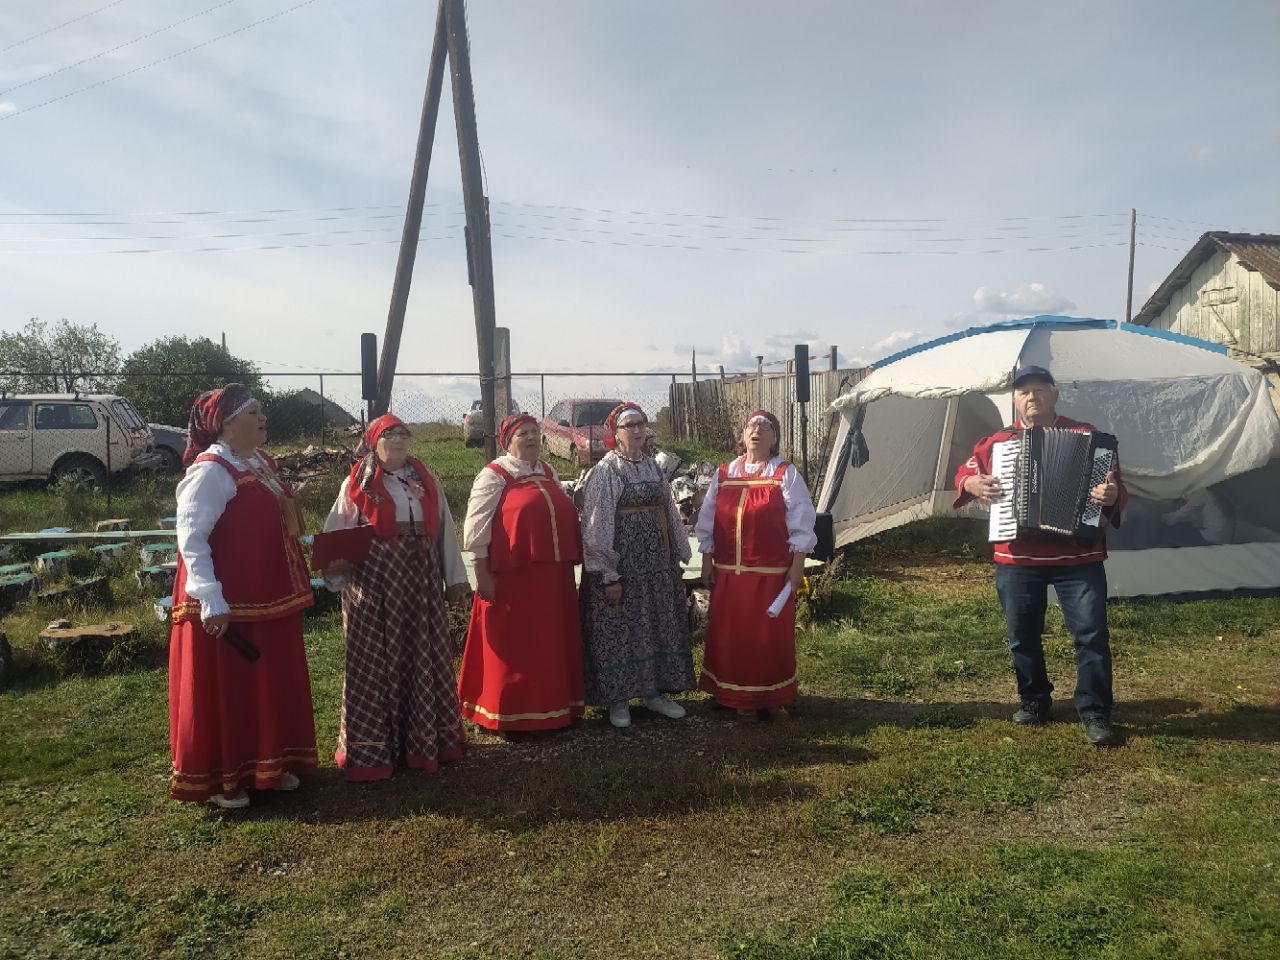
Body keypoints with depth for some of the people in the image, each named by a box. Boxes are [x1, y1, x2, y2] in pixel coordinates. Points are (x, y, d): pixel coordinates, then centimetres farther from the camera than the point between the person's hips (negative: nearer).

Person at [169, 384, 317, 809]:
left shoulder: (262, 464, 10)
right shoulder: (211, 471, -16)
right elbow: (191, 538, -21)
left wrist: (291, 586, 19)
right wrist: (211, 601, -28)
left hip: (270, 599, 9)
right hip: (227, 606, -9)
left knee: (273, 684, 16)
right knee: (224, 690, 4)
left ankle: (269, 764, 31)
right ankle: (220, 778, 19)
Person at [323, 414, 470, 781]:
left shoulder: (425, 479, 11)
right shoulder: (357, 483, 0)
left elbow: (444, 529, 13)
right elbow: (336, 533, -1)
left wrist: (455, 577, 12)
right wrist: (336, 562, -20)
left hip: (421, 580, 4)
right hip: (374, 583, -4)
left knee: (425, 658, 10)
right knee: (376, 663, 1)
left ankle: (426, 738, 25)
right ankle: (372, 749, 11)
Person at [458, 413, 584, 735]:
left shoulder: (548, 474, 15)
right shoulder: (494, 475, -6)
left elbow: (565, 517, 22)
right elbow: (477, 527, -10)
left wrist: (571, 562, 19)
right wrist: (482, 574, -14)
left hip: (553, 576, 7)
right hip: (512, 576, -7)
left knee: (554, 644, 13)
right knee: (513, 647, 2)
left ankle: (554, 707, 27)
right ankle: (511, 716, 14)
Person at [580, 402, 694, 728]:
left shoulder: (652, 466, 9)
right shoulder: (605, 471, -10)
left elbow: (669, 513, 15)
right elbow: (596, 527, -14)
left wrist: (679, 555, 13)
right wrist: (608, 575, -17)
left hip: (657, 563, 7)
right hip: (622, 564, -6)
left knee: (659, 626, 12)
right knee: (620, 629, 2)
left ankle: (654, 691, 26)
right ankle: (618, 699, 15)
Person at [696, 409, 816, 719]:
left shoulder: (786, 474, -2)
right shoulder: (723, 474, 7)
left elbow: (801, 522, -4)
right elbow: (707, 522, 10)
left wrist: (797, 566, -8)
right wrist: (707, 561, 6)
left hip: (771, 573, -3)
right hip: (728, 572, 3)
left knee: (772, 635, 3)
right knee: (731, 634, 8)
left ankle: (773, 696, 17)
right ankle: (740, 696, 23)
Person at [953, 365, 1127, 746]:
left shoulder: (1086, 437, 0)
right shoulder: (997, 442, 5)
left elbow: (1116, 484, -1)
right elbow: (964, 473, 17)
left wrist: (1113, 495, -24)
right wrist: (972, 483, -6)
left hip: (1078, 557, -2)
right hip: (1016, 560, 2)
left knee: (1092, 633, -4)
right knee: (1022, 635, 11)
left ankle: (1095, 713, 9)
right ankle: (1033, 699, 30)